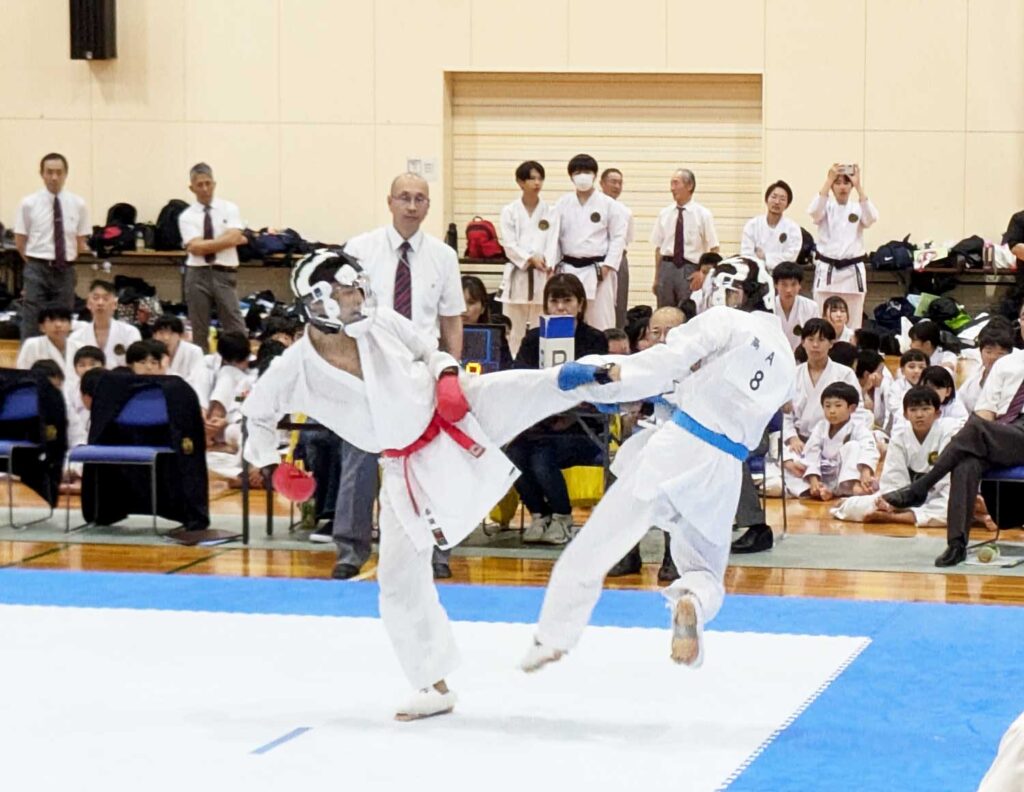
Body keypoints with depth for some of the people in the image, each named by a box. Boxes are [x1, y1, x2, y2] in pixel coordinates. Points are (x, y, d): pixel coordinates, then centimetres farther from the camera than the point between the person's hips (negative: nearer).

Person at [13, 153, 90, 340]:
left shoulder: (78, 204, 2)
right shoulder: (29, 203, -3)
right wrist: (36, 265, 3)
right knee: (32, 324, -4)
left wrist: (68, 261, 2)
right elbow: (20, 242, 4)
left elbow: (80, 242, 9)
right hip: (37, 269, -2)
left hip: (65, 270, 2)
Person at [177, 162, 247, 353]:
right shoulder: (186, 216, 3)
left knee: (236, 328, -5)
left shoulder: (229, 209, 6)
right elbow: (196, 248, -11)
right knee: (199, 330, 6)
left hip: (224, 274, 0)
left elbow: (233, 238, -8)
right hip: (198, 274, 0)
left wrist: (207, 244, -8)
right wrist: (226, 240, -7)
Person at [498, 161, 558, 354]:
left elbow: (552, 244, -1)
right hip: (517, 275, -1)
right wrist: (530, 259, -18)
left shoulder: (550, 212, 7)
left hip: (542, 277, 1)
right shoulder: (509, 211, 3)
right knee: (514, 329, -1)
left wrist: (546, 266, -18)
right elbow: (510, 245, -4)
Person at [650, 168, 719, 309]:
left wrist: (703, 272, -9)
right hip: (666, 268, 3)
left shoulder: (703, 214, -1)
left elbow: (714, 249, 1)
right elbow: (658, 247, 11)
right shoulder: (664, 214, 8)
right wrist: (657, 277, 8)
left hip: (690, 271, -3)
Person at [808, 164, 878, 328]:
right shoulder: (826, 207, 4)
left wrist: (859, 186, -20)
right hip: (827, 270, -1)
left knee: (853, 322, 5)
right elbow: (814, 211, -19)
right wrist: (828, 180, -23)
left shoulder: (858, 208, 6)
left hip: (853, 271, 1)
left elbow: (871, 218, -16)